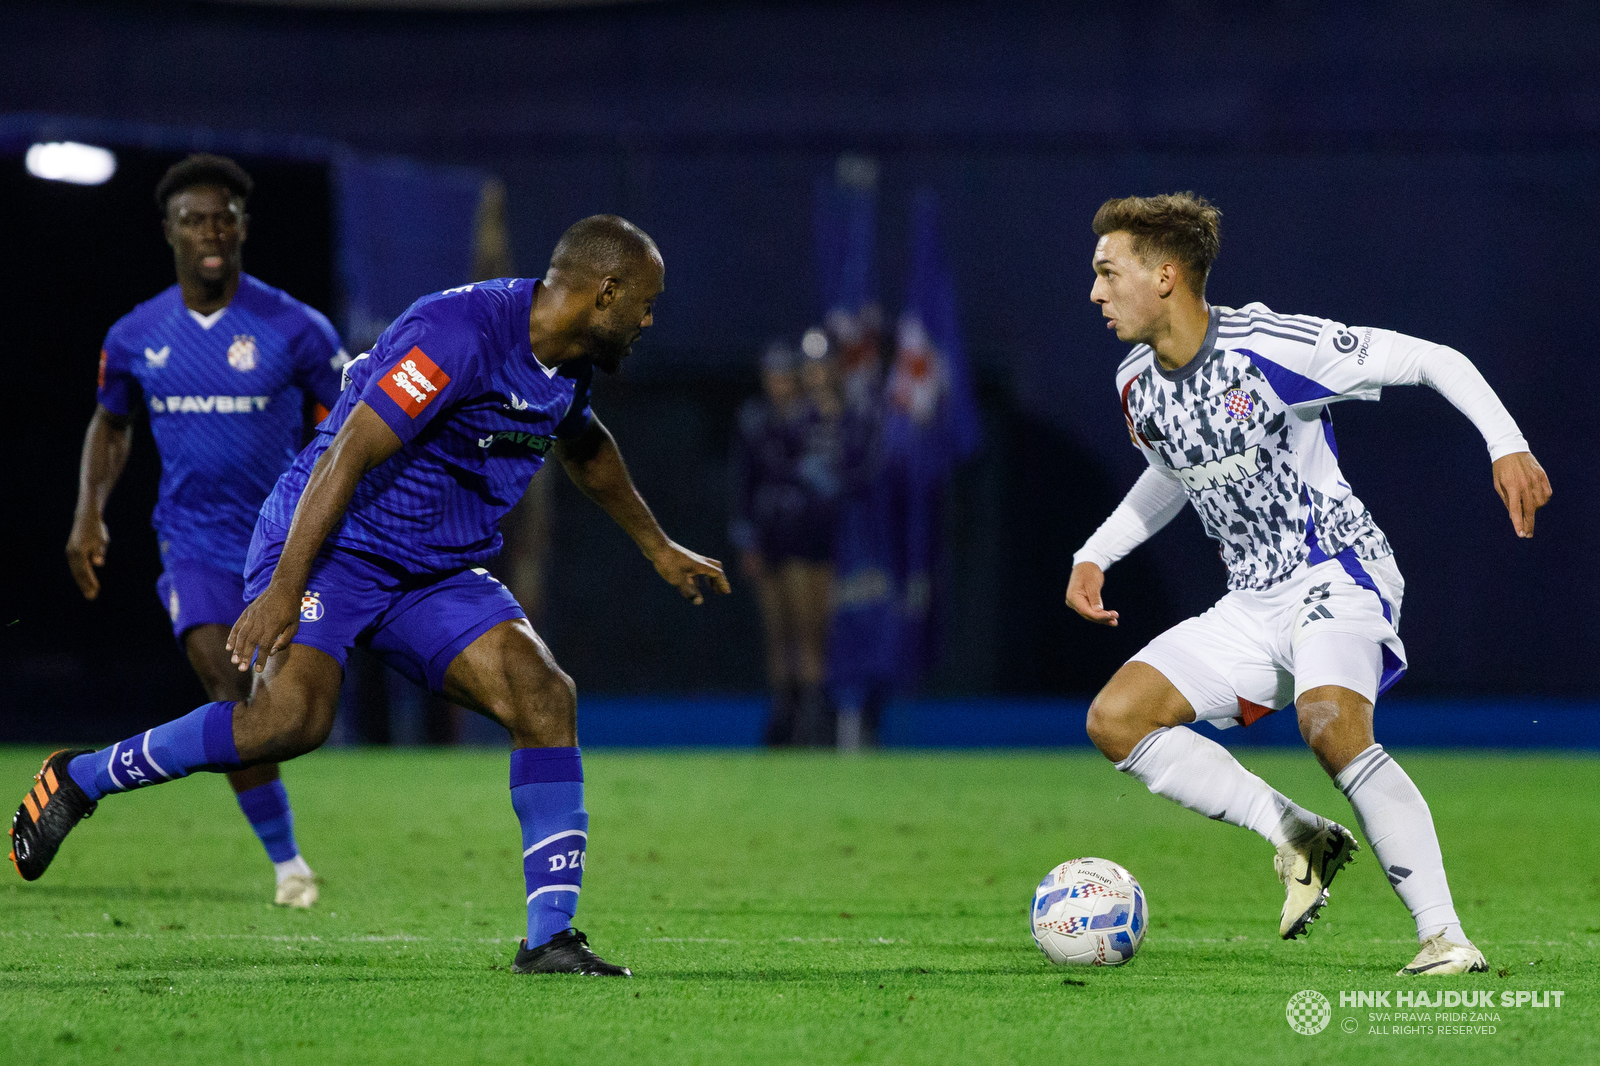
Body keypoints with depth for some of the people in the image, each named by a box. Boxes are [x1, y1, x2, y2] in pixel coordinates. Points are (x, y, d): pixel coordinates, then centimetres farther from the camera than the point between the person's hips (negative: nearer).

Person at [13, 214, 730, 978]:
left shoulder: (568, 359, 8)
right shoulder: (458, 335, -22)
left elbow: (583, 449, 32)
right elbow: (346, 456, -25)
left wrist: (657, 549, 40)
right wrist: (284, 588, -29)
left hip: (439, 572, 8)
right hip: (335, 544, -8)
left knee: (545, 697, -12)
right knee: (292, 718, -28)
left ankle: (549, 941, -11)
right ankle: (78, 779, -8)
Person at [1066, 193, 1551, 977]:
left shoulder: (1268, 346, -17)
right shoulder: (1138, 386, 5)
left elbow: (1434, 360, -12)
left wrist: (1507, 444, -22)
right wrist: (1095, 556, 17)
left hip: (1339, 574, -8)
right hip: (1254, 605, 8)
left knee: (1329, 724, -35)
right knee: (1115, 719, -7)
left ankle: (1444, 938, -30)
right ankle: (1298, 838, -2)